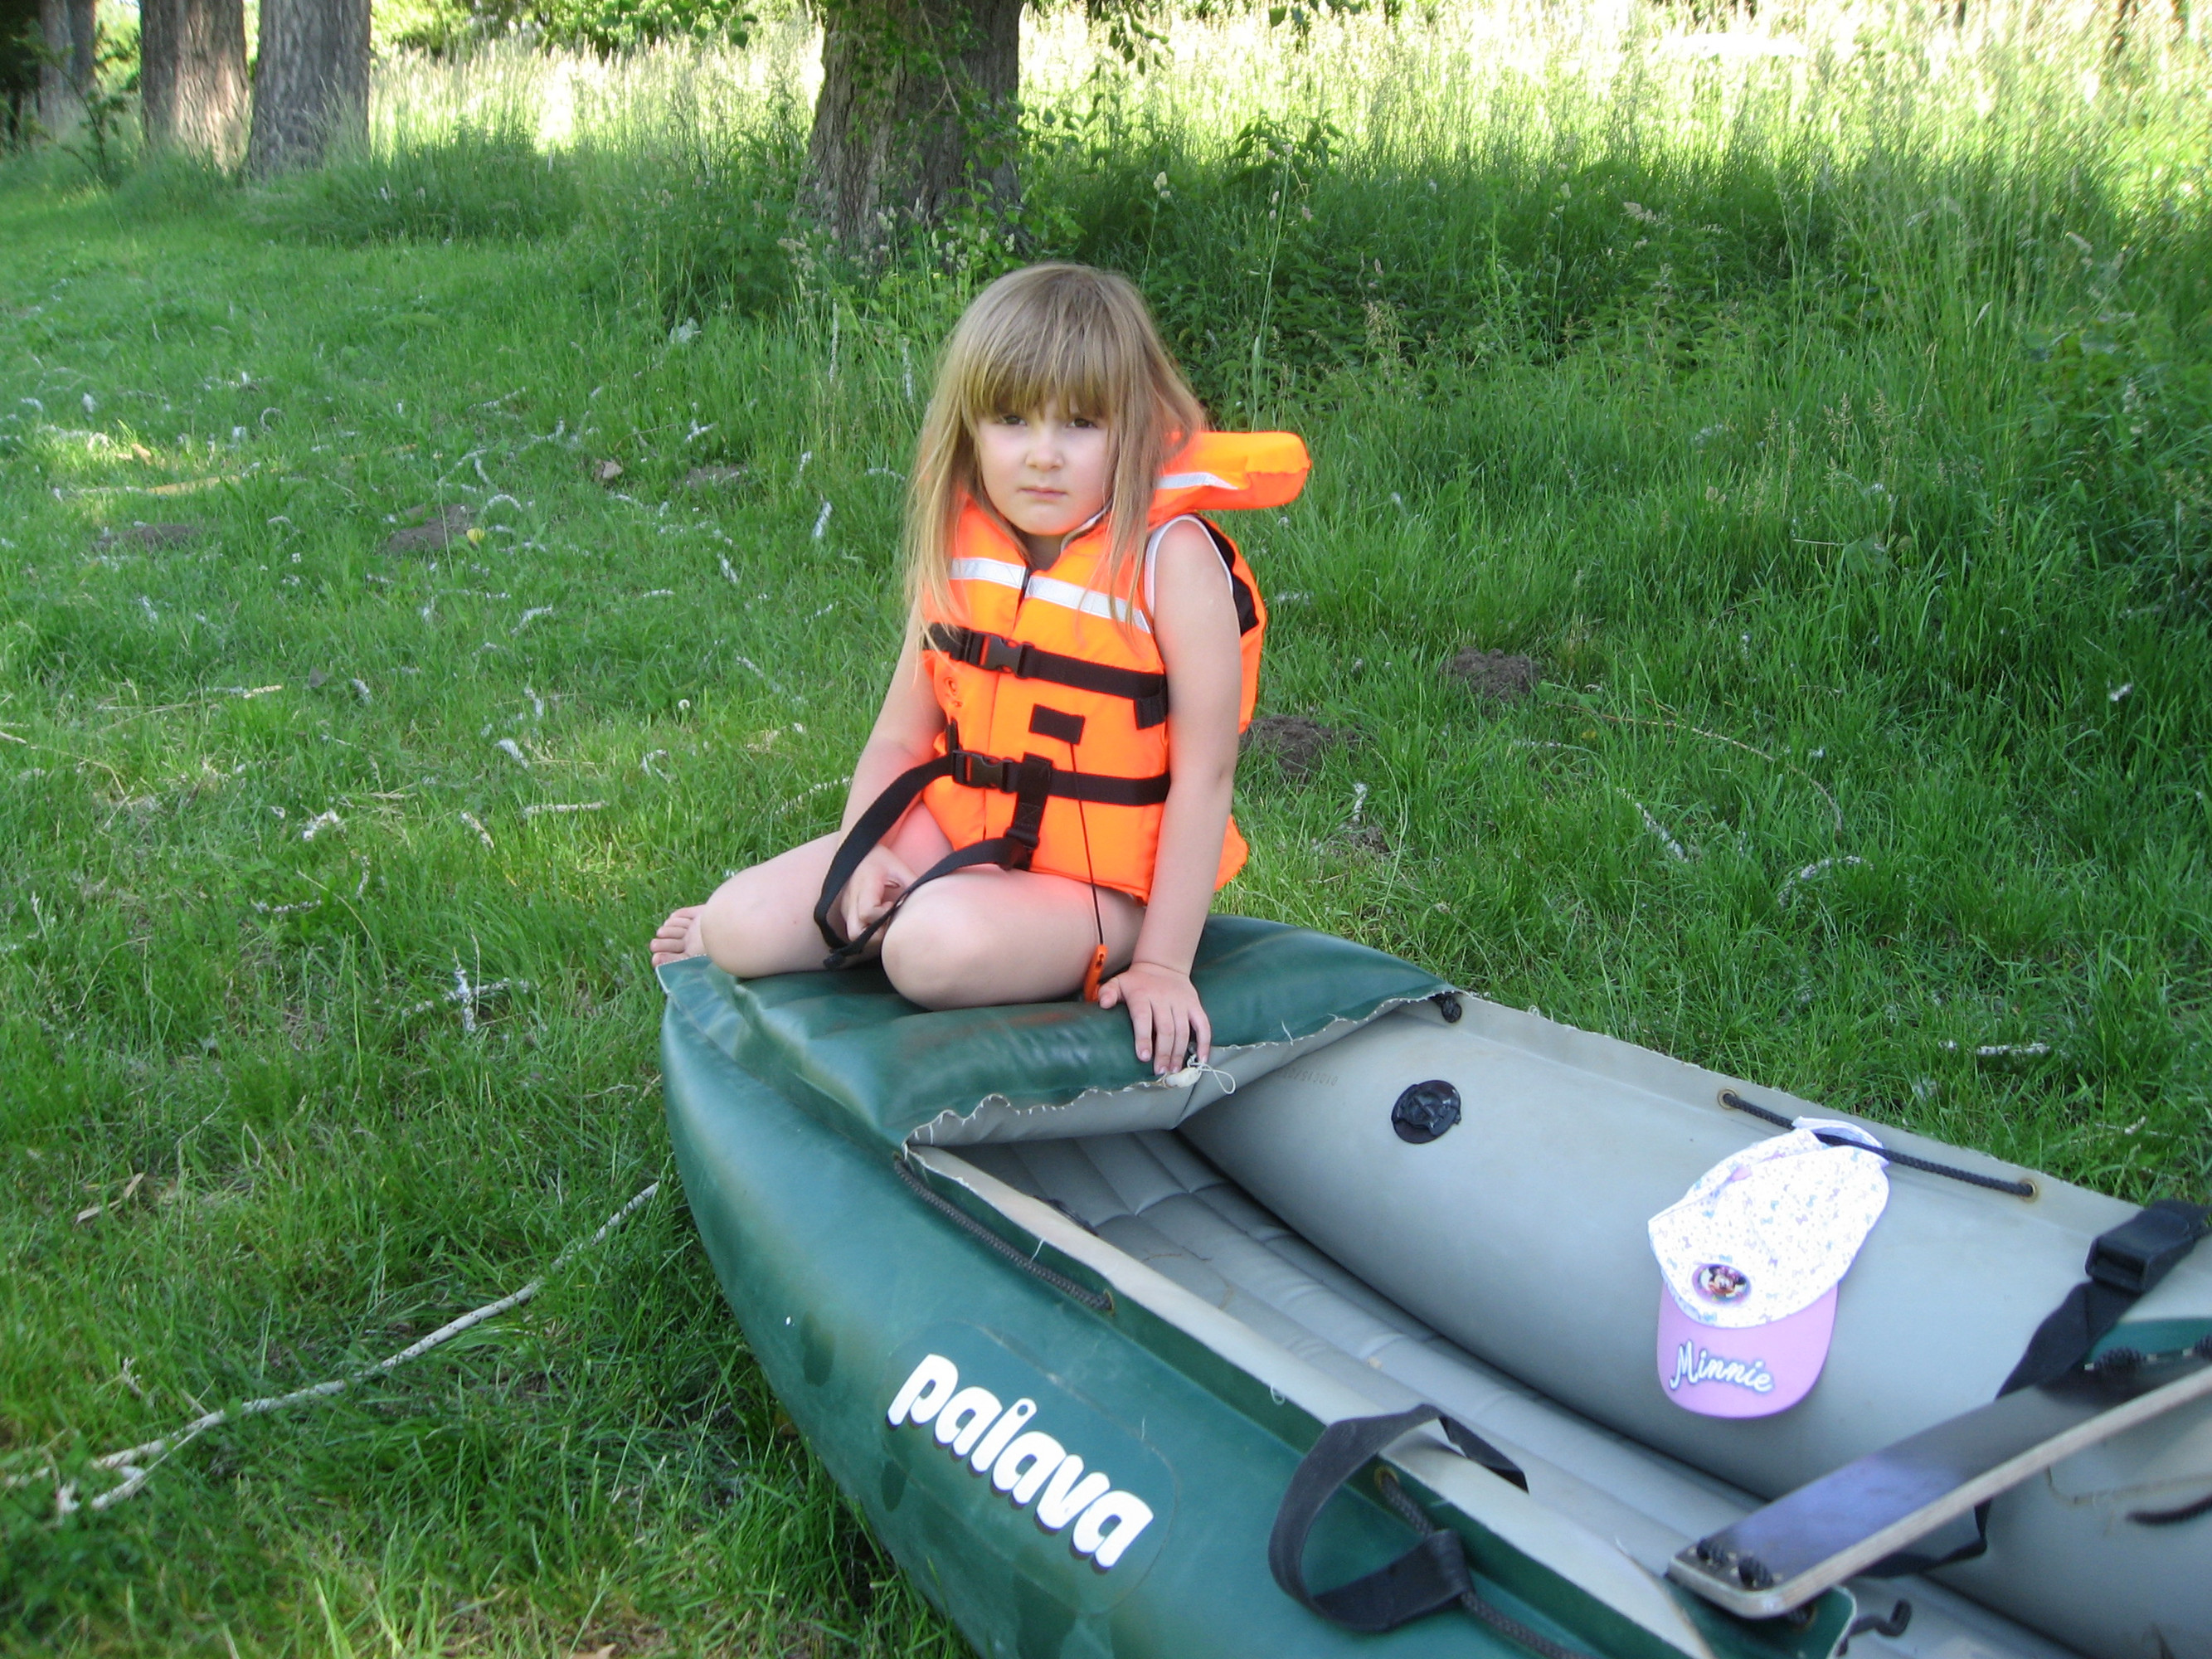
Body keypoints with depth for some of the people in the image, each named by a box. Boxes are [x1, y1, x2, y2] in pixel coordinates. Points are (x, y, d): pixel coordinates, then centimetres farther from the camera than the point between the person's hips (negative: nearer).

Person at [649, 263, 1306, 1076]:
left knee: (938, 947, -35)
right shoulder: (954, 551, 1)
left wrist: (1163, 961, -18)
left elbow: (1204, 774, -16)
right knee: (738, 928, -10)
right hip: (951, 836, 5)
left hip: (1098, 885, -5)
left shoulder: (1172, 560, -16)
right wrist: (862, 856, -14)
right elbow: (901, 736, 5)